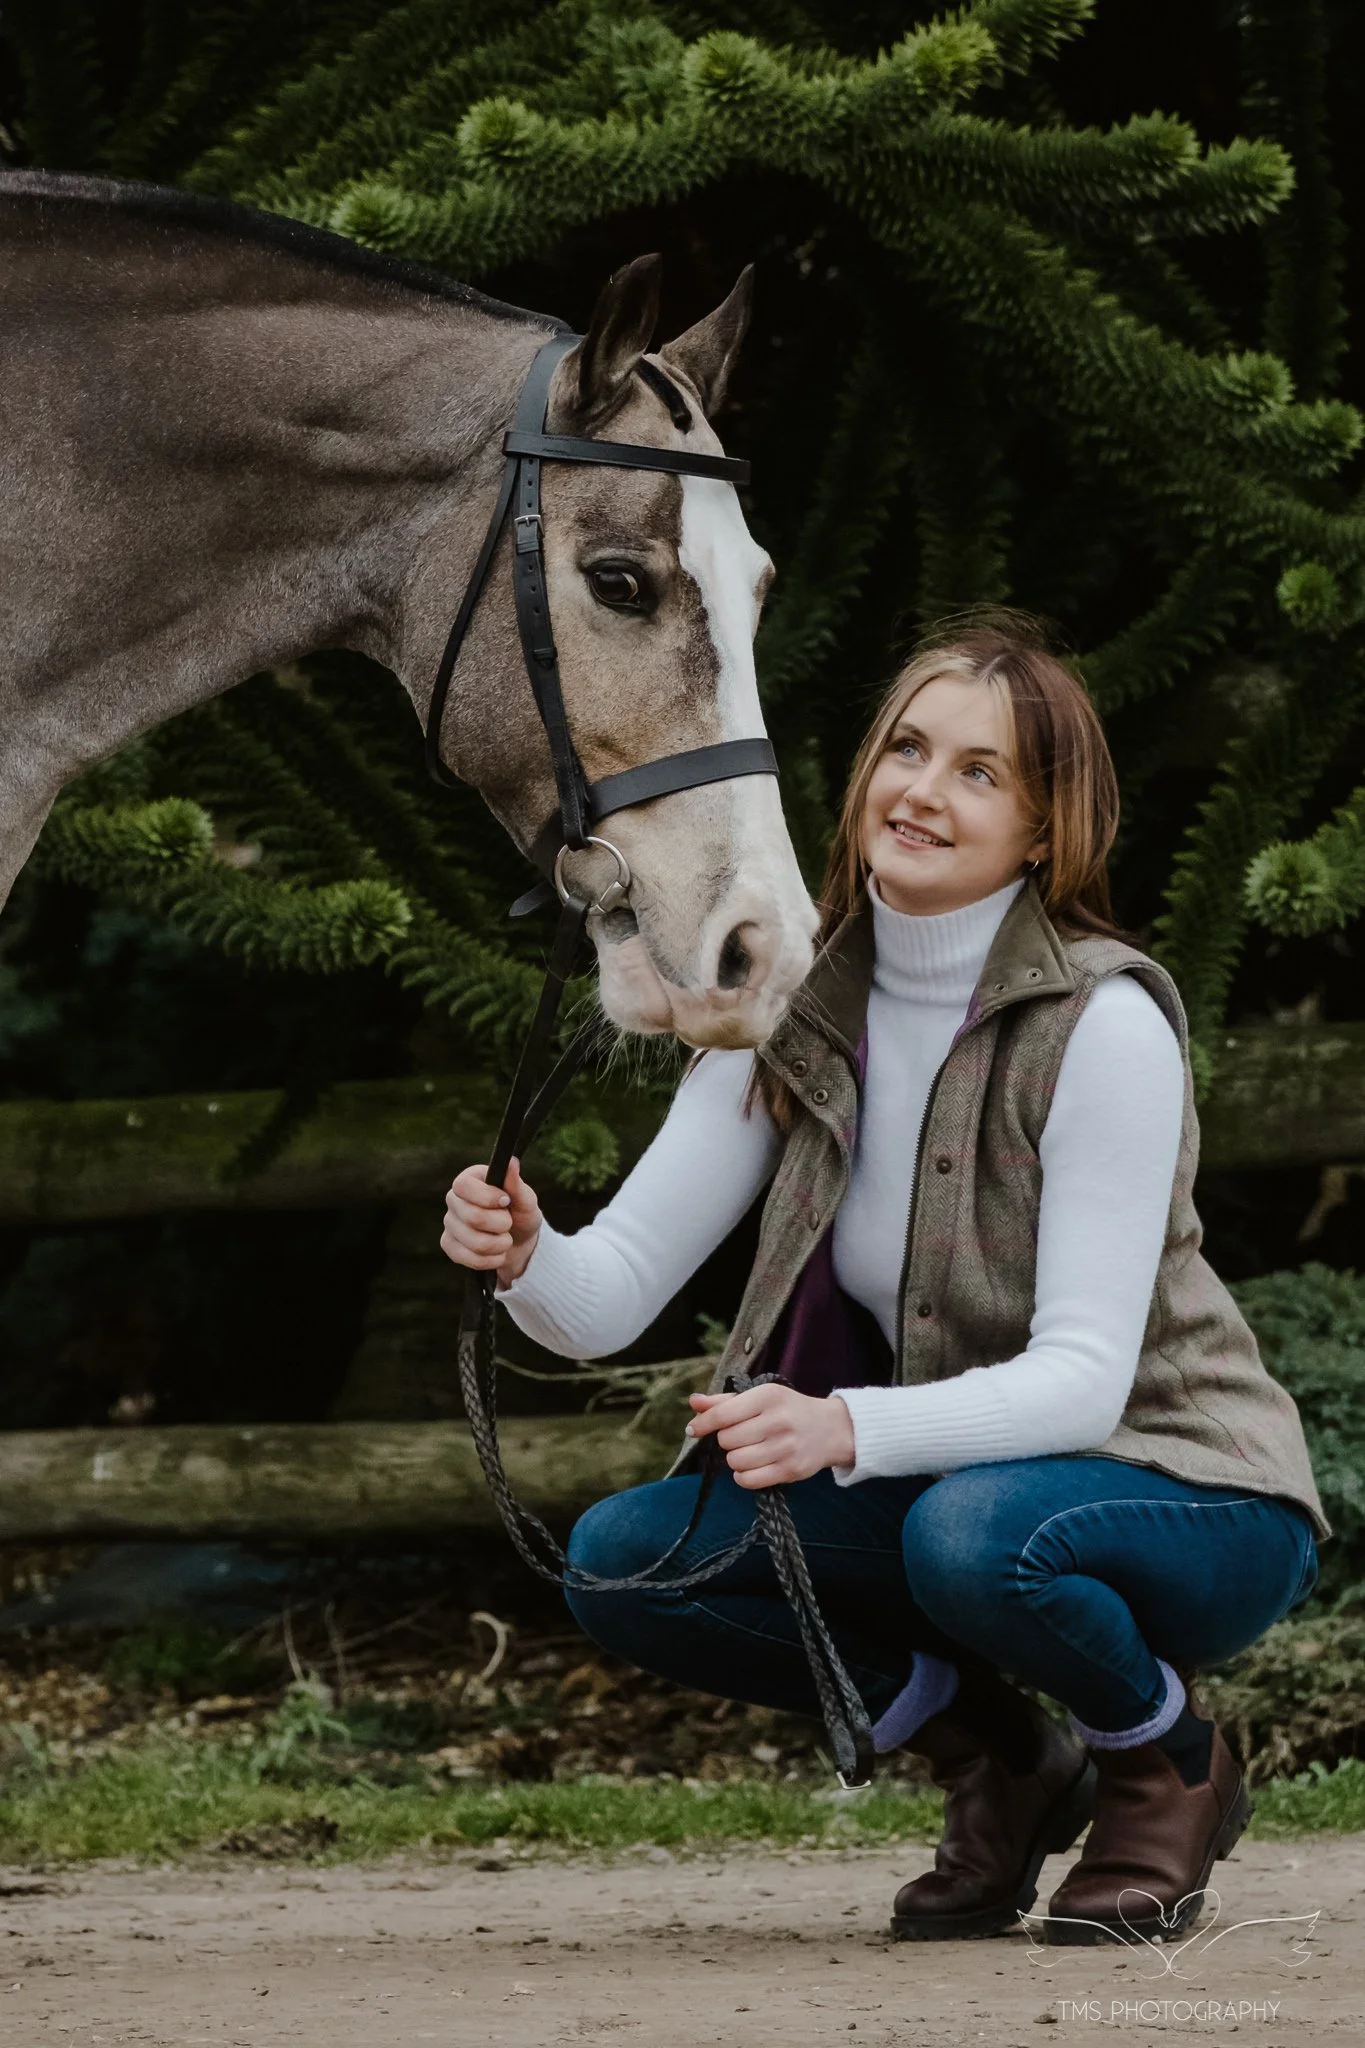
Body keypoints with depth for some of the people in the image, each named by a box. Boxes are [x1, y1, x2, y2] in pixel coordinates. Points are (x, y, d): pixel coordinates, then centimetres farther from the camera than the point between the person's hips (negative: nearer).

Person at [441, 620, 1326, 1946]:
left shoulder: (1105, 1026, -21)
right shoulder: (797, 1009, -4)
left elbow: (1083, 1378, -28)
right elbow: (612, 1296, -10)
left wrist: (844, 1430, -43)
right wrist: (525, 1256, -33)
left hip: (1187, 1495, -6)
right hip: (948, 1473, 6)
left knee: (970, 1531, -38)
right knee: (621, 1556, -15)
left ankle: (1168, 1763, -4)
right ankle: (998, 1763, 6)